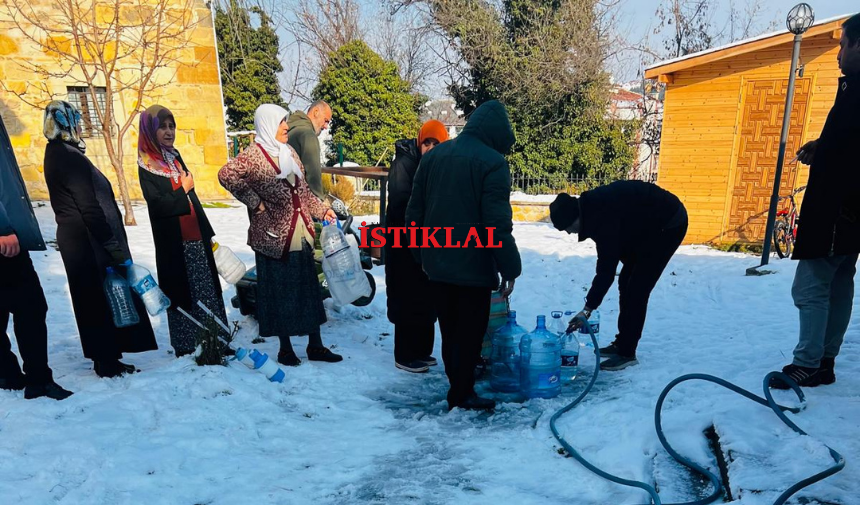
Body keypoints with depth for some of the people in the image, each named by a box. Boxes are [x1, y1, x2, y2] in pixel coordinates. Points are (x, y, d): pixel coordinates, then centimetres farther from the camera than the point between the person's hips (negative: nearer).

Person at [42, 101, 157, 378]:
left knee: (96, 299, 15)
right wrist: (114, 246, -18)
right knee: (106, 297, -1)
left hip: (75, 238, 10)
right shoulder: (69, 156, -17)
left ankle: (105, 357, 25)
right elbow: (90, 208, -21)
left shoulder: (57, 154, 15)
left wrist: (112, 242, 17)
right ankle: (108, 361, 8)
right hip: (90, 240, -10)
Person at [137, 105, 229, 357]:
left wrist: (208, 232, 13)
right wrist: (183, 190, -7)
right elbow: (158, 204, -19)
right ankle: (186, 346, 16)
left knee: (207, 288, 8)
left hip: (196, 236, 6)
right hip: (174, 242, -5)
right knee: (183, 291, 2)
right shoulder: (146, 166, -6)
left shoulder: (175, 156, 12)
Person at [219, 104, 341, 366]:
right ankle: (285, 349, 21)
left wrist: (322, 209, 8)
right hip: (274, 236, -7)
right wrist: (255, 203, -20)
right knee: (280, 292, 5)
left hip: (301, 235, 7)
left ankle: (315, 346, 23)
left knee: (309, 288, 11)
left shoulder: (289, 152, 14)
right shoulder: (254, 155, -9)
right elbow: (226, 174, -26)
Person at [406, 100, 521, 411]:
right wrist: (509, 268, -10)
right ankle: (462, 395, 16)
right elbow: (498, 224, -18)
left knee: (449, 330, 17)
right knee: (469, 332, 6)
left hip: (437, 264, 7)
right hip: (473, 267, -7)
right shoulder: (493, 162, -13)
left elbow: (414, 212, 11)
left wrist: (421, 255, 18)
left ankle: (458, 387, 29)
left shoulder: (433, 155, 9)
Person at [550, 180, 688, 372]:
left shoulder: (603, 214, -32)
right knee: (627, 282, 10)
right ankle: (622, 343, 20)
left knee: (637, 288, -11)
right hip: (650, 225, 10)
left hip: (669, 225, -10)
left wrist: (588, 308, -28)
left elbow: (607, 267, -32)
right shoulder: (592, 207, -4)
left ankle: (627, 352, -3)